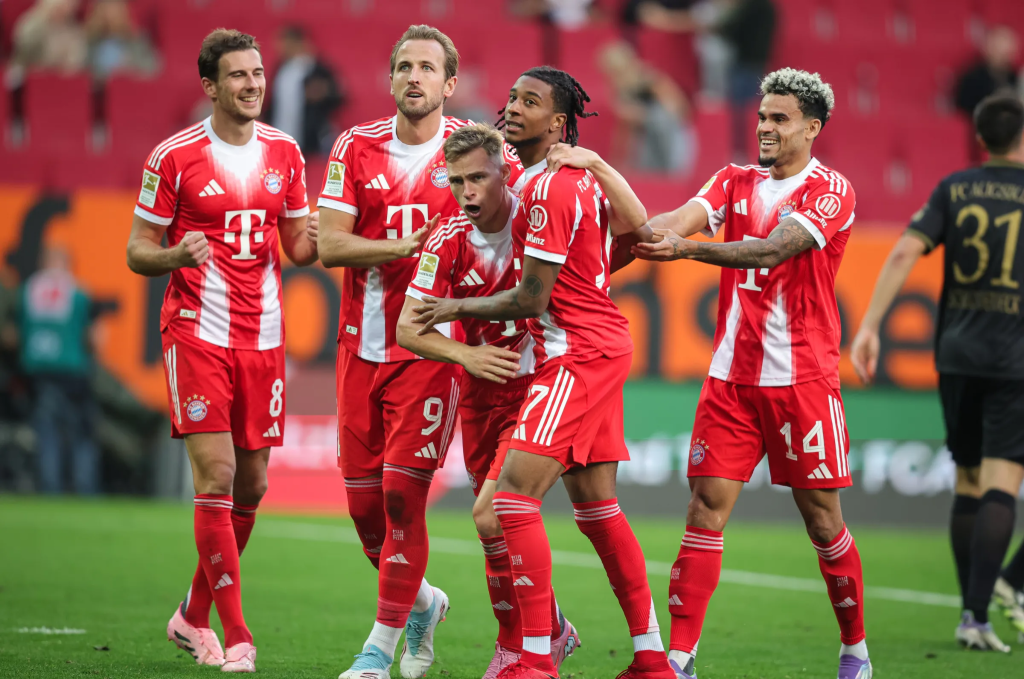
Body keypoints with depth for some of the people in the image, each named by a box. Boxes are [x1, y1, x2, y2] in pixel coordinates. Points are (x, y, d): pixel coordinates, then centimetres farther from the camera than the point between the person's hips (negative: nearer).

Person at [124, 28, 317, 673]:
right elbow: (138, 251, 0)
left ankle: (194, 616, 25)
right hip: (198, 333, -5)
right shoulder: (174, 157, -5)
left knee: (251, 485, 7)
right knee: (216, 475, -12)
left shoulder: (285, 152, 8)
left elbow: (299, 245, 15)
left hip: (264, 336, 5)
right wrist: (176, 255, -22)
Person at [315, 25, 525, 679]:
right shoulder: (357, 146, 4)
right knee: (363, 498, 6)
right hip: (362, 344, 3)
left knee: (402, 491, -10)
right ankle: (419, 601, 33)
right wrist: (404, 247, -17)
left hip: (431, 346, -3)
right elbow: (328, 243, -3)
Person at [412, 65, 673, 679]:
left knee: (513, 497, -15)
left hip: (579, 355, -11)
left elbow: (530, 299, -16)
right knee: (596, 506, 15)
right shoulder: (583, 173, 11)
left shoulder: (549, 191, -17)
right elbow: (637, 225, 26)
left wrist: (456, 309, -4)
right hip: (603, 346, 11)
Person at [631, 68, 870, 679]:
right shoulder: (735, 181, 12)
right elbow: (679, 221, -4)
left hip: (803, 377, -4)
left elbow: (773, 249, -21)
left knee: (822, 518, 2)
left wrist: (687, 248, -34)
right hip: (731, 375, 4)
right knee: (706, 510, -5)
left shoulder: (831, 191, -6)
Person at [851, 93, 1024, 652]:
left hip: (957, 354, 3)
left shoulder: (954, 190, 5)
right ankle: (979, 615, -17)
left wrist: (869, 326, -5)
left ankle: (972, 608, 17)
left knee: (968, 483, 14)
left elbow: (905, 253, -5)